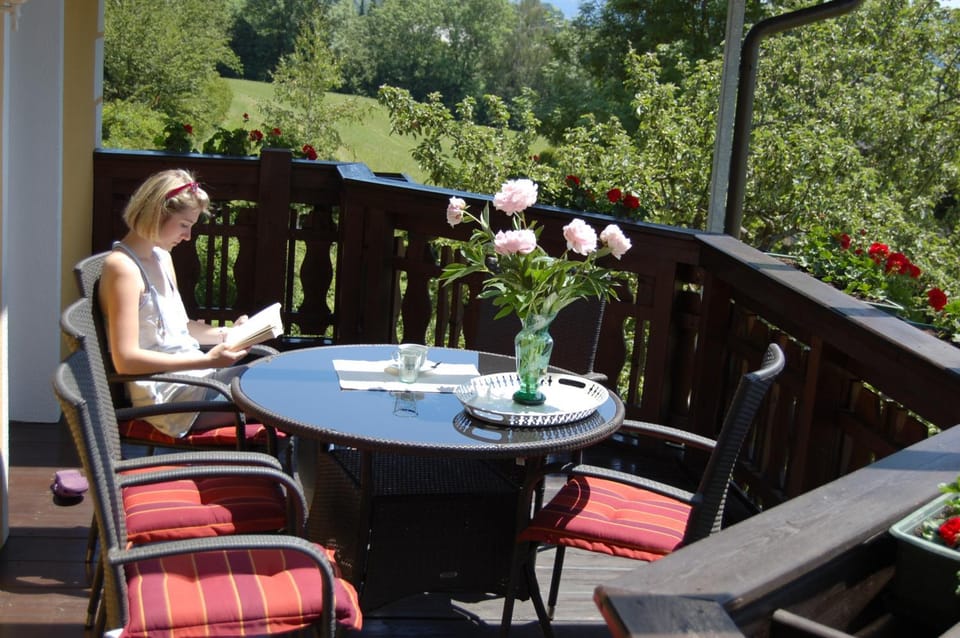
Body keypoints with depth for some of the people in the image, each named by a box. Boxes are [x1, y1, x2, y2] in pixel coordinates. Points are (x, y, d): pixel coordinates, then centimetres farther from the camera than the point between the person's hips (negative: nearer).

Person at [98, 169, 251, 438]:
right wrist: (207, 360, -24)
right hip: (165, 396, -9)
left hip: (194, 375, 9)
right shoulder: (123, 267, -15)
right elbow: (126, 360, -21)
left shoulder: (162, 257, 14)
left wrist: (223, 334, 5)